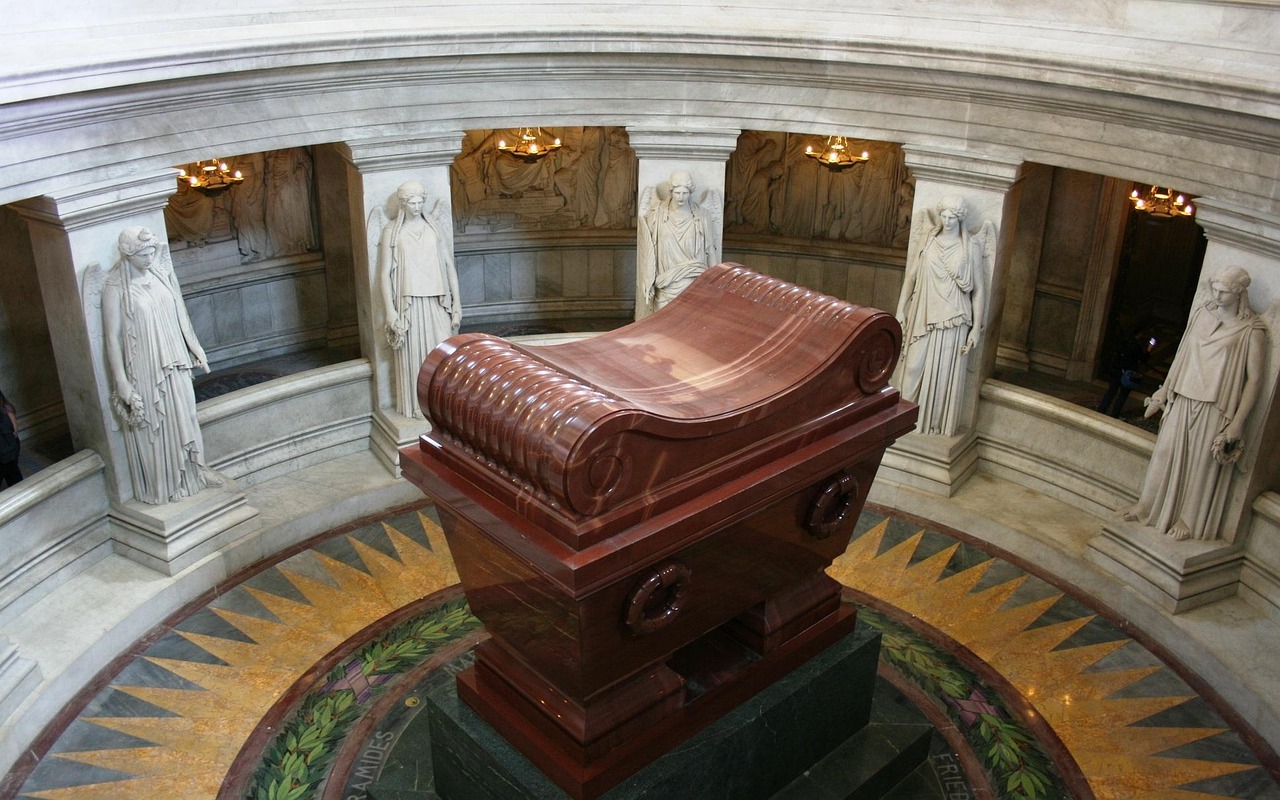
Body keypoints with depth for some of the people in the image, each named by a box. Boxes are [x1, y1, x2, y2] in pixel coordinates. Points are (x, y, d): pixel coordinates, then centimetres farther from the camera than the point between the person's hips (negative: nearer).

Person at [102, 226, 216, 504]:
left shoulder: (162, 271, -2)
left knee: (183, 417, 17)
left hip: (174, 363, 5)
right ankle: (160, 487, 24)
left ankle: (192, 473, 35)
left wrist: (195, 348, 14)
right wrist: (121, 381, -16)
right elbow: (112, 336, -15)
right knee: (150, 425, 9)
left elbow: (180, 313, 10)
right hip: (143, 369, -5)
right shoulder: (116, 286, -17)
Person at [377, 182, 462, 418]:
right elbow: (385, 273, -3)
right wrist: (390, 310, -9)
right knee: (412, 353, 4)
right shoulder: (391, 231, -2)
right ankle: (417, 405, 16)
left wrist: (456, 302, 3)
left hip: (437, 301, 2)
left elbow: (449, 265, 7)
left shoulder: (435, 226, 6)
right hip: (409, 302, -2)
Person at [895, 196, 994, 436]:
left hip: (951, 320, -2)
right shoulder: (927, 240, 2)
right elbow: (910, 276, 8)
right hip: (922, 316, 2)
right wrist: (901, 310, 4)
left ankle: (937, 427, 15)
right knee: (914, 368, 5)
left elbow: (979, 289, -2)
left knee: (944, 374, 3)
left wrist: (976, 327, -5)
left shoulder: (971, 247, -4)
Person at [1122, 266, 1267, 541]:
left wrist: (1238, 422, -12)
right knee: (1165, 453, 10)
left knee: (1201, 464, 4)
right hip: (1182, 399, 5)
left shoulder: (1251, 330, -10)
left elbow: (1254, 379, -8)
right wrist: (1163, 392, 16)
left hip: (1215, 408, -4)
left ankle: (1188, 521, 18)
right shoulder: (1200, 312, 5)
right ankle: (1148, 506, 24)